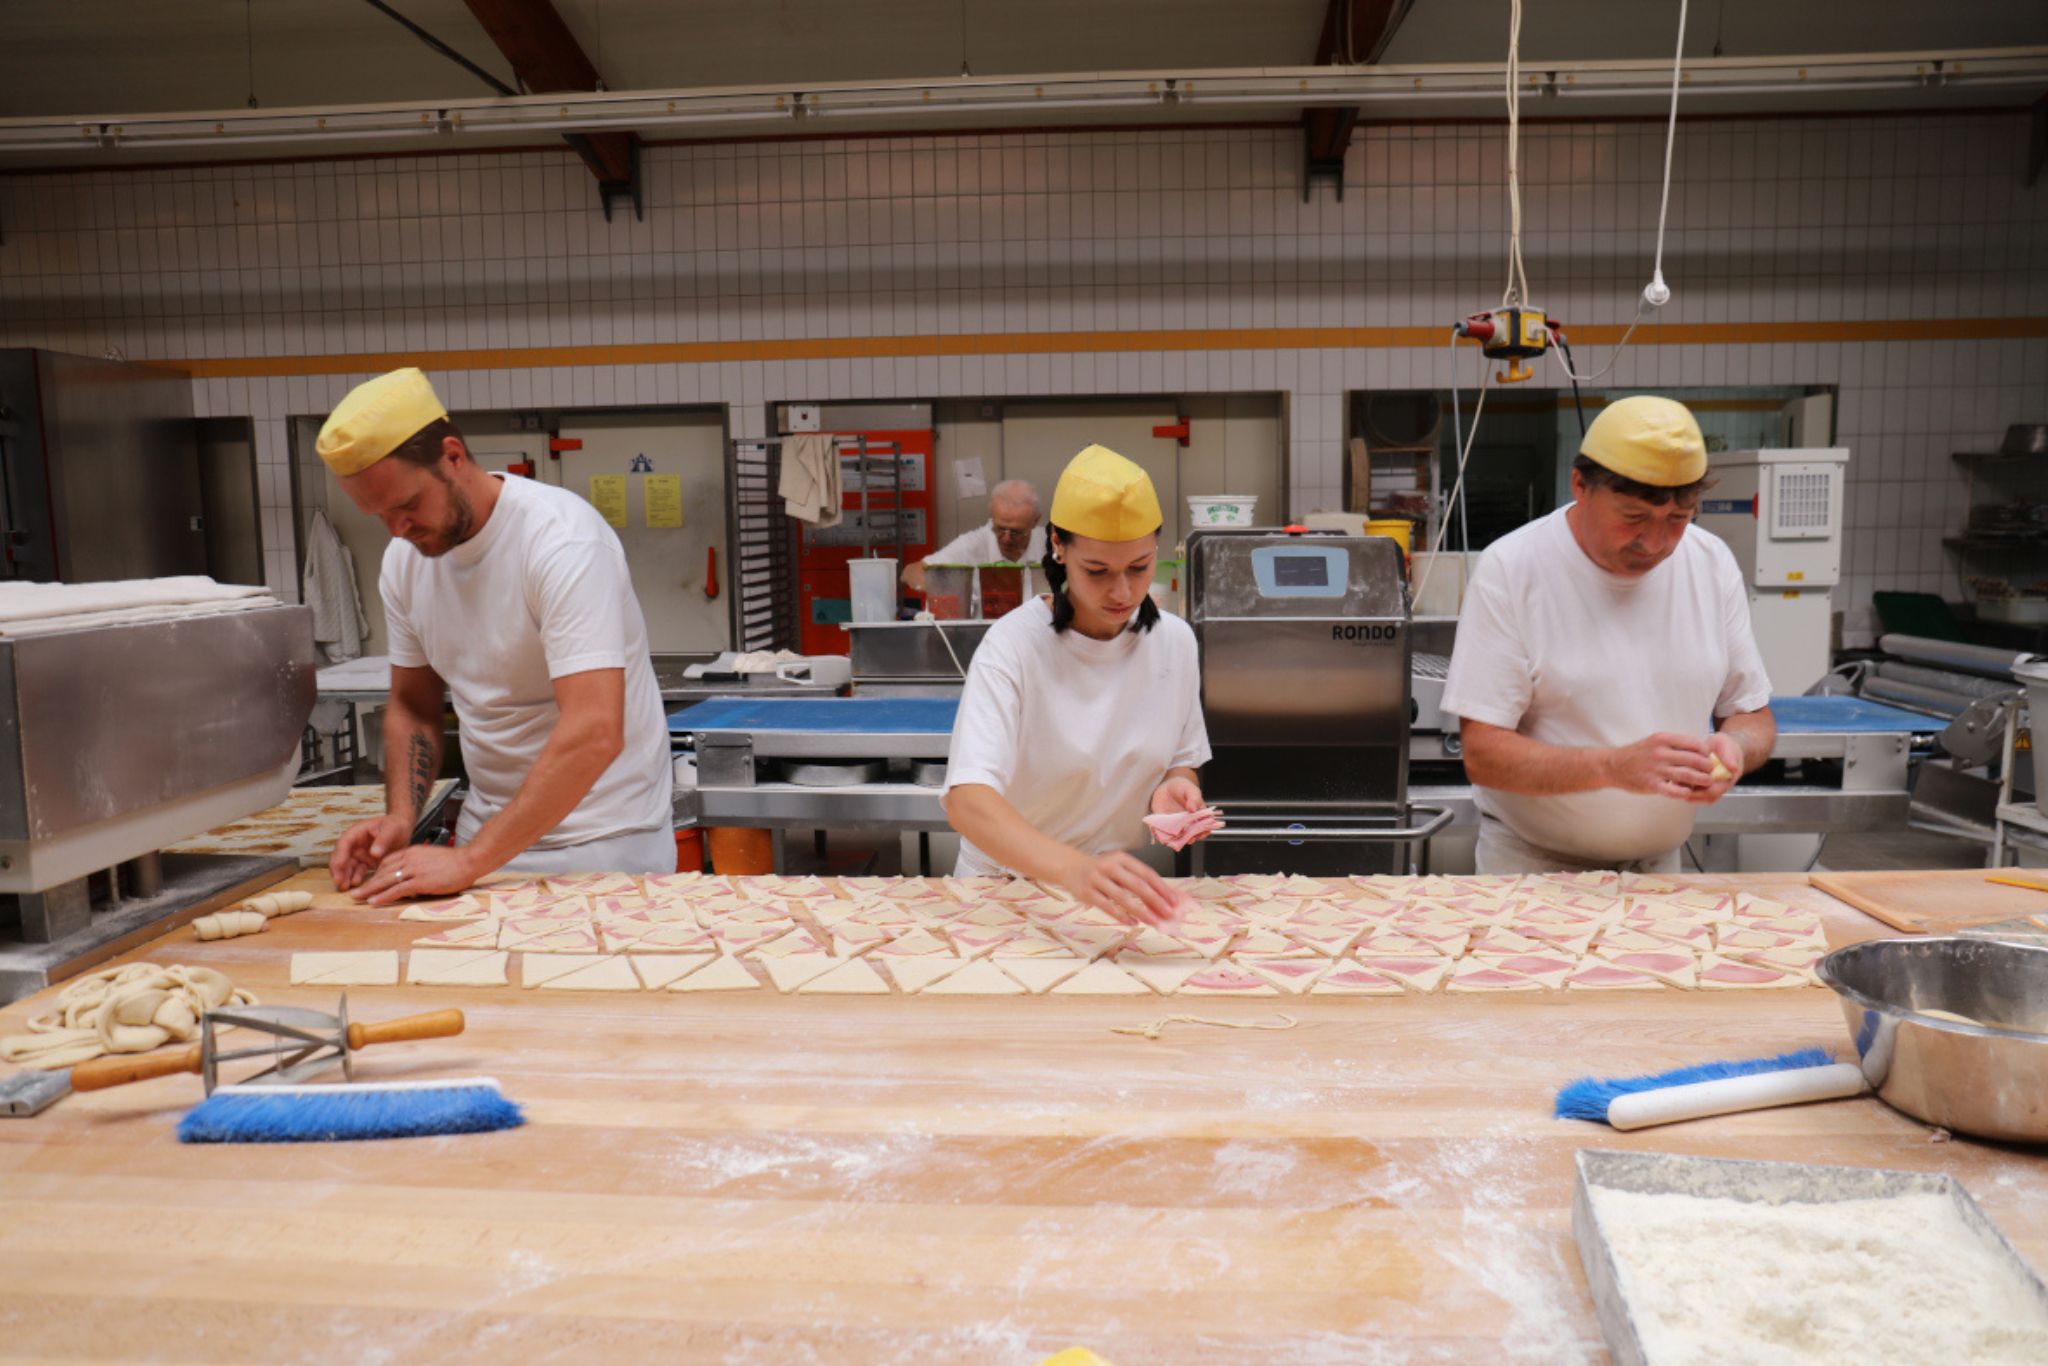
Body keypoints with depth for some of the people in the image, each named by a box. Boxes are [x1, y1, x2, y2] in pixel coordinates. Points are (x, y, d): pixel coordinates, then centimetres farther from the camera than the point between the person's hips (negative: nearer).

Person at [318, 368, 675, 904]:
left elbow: (595, 734, -31)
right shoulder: (404, 559, 1)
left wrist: (469, 860, -30)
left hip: (603, 840, -6)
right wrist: (399, 818, -5)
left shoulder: (563, 538, -22)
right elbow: (412, 707, 13)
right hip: (489, 830, 6)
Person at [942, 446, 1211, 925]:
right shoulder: (1013, 646, -15)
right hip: (1007, 884, -3)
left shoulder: (1174, 640, -1)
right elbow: (967, 801, -28)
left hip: (1118, 896, 4)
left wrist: (1174, 788, -12)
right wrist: (1076, 869, -44)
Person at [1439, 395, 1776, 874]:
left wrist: (1734, 746, -16)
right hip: (1533, 864, -4)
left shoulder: (1713, 563, 0)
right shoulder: (1509, 570, -15)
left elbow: (1754, 717, 7)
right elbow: (1483, 755, -19)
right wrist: (1615, 766, -31)